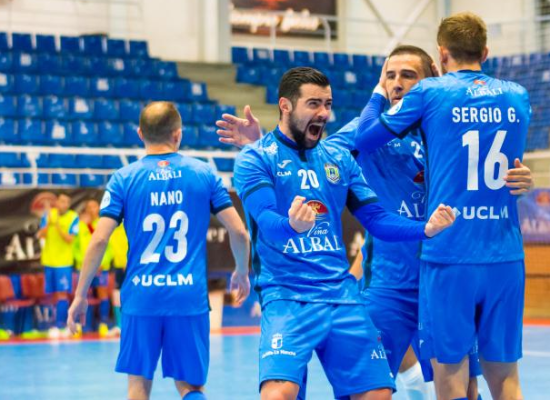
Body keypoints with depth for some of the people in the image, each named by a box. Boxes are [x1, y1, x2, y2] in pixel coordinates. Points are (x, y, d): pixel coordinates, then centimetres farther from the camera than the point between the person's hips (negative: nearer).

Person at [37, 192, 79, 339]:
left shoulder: (73, 217, -6)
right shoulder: (48, 214, 4)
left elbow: (70, 239, -13)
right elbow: (41, 235, -1)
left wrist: (58, 225, -24)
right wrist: (48, 223, -19)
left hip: (64, 261, -4)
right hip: (49, 260, 4)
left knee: (62, 293, -10)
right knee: (54, 294, 8)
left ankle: (60, 326, -14)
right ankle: (62, 324, 17)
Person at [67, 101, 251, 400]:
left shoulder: (124, 178, 1)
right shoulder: (205, 174, 3)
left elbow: (99, 240, -6)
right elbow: (239, 232, 2)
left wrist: (80, 295, 3)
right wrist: (242, 273, 21)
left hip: (141, 297, 0)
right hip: (190, 297, 0)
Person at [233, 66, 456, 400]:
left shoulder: (339, 158, 13)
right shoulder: (256, 159, -3)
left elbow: (376, 218, 11)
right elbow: (266, 222, -18)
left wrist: (425, 228, -8)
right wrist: (293, 225, -41)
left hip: (342, 294, 6)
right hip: (287, 295, -5)